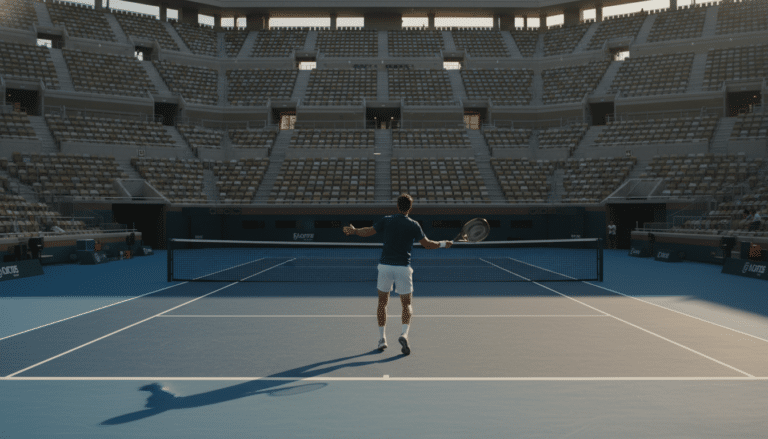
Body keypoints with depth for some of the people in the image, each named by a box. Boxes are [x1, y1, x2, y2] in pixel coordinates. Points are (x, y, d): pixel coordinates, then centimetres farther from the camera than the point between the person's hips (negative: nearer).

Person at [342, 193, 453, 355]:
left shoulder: (386, 220, 1)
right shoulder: (413, 225, -2)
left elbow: (368, 232, 6)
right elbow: (427, 244, 4)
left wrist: (353, 231, 18)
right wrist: (444, 244, 18)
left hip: (385, 265, 2)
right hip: (403, 267, -1)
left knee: (382, 302, 16)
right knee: (407, 305, 8)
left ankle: (382, 338, 15)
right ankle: (404, 334, -14)